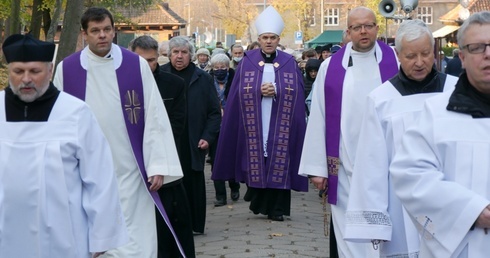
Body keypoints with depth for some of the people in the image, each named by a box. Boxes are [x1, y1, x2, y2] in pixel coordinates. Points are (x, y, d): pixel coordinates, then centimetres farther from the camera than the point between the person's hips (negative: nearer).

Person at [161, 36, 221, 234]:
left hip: (193, 144, 1)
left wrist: (208, 137, -4)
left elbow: (215, 112, 7)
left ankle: (195, 225, 16)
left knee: (194, 183, 6)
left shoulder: (203, 78, 6)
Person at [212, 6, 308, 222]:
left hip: (279, 124, 0)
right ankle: (258, 202, 16)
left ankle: (276, 207, 4)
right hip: (254, 123, 0)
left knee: (279, 162, -2)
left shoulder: (289, 63, 7)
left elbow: (296, 93, 0)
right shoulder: (247, 62, 6)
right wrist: (259, 90, -15)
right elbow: (240, 93, 0)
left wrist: (276, 90, -14)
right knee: (255, 161, -1)